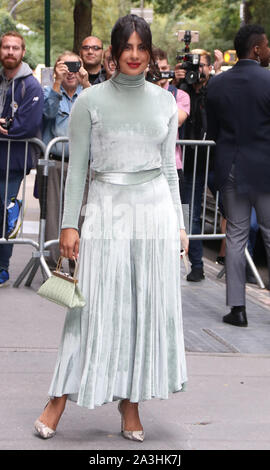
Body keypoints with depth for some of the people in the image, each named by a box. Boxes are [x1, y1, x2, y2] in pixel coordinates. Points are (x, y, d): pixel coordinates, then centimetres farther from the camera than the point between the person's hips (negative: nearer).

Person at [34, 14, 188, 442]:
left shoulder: (165, 102, 8)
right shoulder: (90, 101, 0)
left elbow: (169, 168, 12)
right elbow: (77, 167, 0)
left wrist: (179, 224, 9)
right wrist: (69, 225, -4)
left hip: (156, 210, 3)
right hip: (107, 210, -3)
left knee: (148, 309, 4)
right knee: (97, 309, -2)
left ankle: (131, 403, 14)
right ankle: (60, 398, 10)